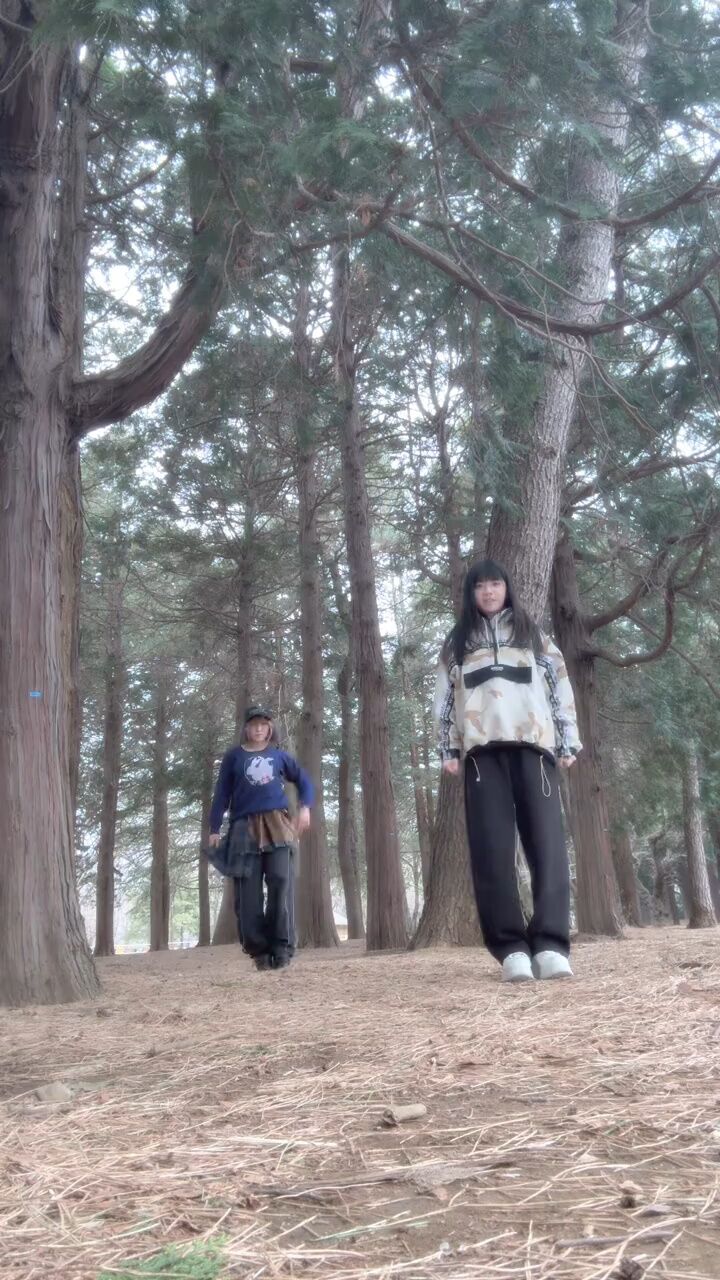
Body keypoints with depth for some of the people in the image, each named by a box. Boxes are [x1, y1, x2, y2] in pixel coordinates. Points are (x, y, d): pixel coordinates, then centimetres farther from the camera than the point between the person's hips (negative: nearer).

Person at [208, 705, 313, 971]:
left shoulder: (279, 755, 13)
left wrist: (305, 808, 4)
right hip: (245, 827, 0)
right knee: (249, 892, -3)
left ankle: (282, 945, -8)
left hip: (277, 824, 1)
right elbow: (222, 793, 8)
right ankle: (259, 949, 3)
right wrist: (214, 829, 1)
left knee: (281, 881, -12)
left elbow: (303, 780, 21)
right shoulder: (233, 756, 9)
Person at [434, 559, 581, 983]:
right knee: (491, 848, -9)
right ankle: (512, 948, -10)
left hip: (533, 745, 0)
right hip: (483, 750, 1)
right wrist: (448, 749, 6)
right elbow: (445, 697, 17)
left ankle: (550, 944, -15)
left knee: (547, 842, -11)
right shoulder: (457, 643, 22)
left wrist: (569, 742, 6)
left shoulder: (534, 635, 21)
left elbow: (561, 687, 15)